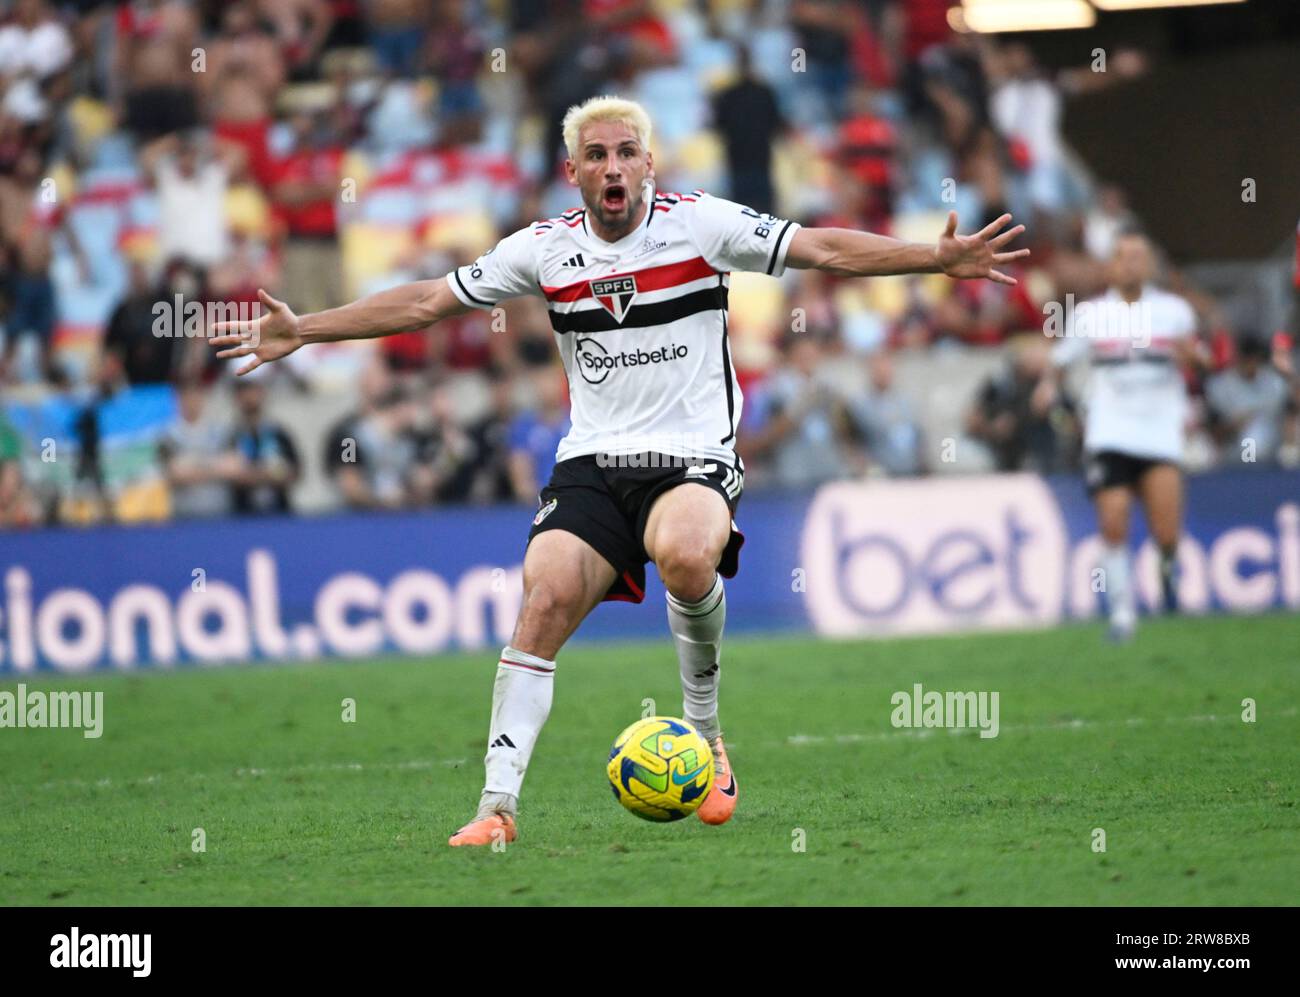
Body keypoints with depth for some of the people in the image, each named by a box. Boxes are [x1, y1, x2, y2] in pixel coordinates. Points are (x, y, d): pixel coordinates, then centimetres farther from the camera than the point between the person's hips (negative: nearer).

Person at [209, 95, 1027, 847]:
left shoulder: (701, 223, -1)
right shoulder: (545, 248, 6)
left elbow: (821, 249, -5)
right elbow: (428, 301, 11)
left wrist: (940, 258, -14)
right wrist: (304, 331, 8)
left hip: (694, 457, -3)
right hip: (592, 465, 3)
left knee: (686, 553, -35)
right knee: (544, 600, -20)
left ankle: (706, 733, -9)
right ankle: (498, 805, -17)